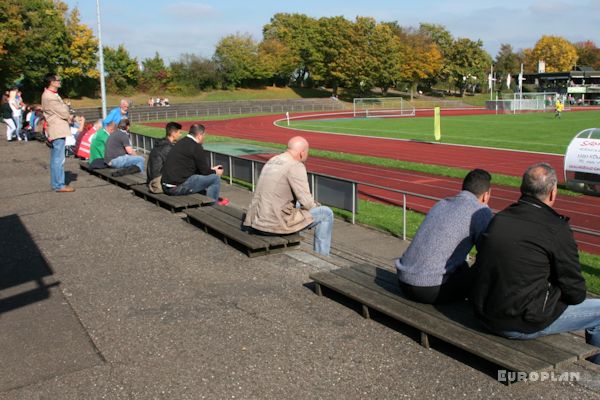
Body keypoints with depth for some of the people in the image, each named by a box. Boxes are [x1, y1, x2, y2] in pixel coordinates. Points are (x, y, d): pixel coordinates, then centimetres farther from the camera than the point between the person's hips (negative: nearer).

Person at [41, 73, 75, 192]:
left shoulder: (51, 94, 14)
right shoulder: (50, 97, -18)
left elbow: (63, 109, 16)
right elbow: (64, 113, -16)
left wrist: (67, 115, -2)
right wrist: (69, 116, 3)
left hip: (56, 131, 11)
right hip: (57, 131, -11)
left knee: (55, 158, 15)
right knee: (59, 159, -7)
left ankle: (55, 182, 24)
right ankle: (59, 185, -4)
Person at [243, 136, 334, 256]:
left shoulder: (272, 161, 12)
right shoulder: (296, 166, -15)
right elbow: (307, 203, -18)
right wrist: (316, 206, 7)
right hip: (276, 223, -9)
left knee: (297, 204, 35)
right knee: (326, 213, 4)